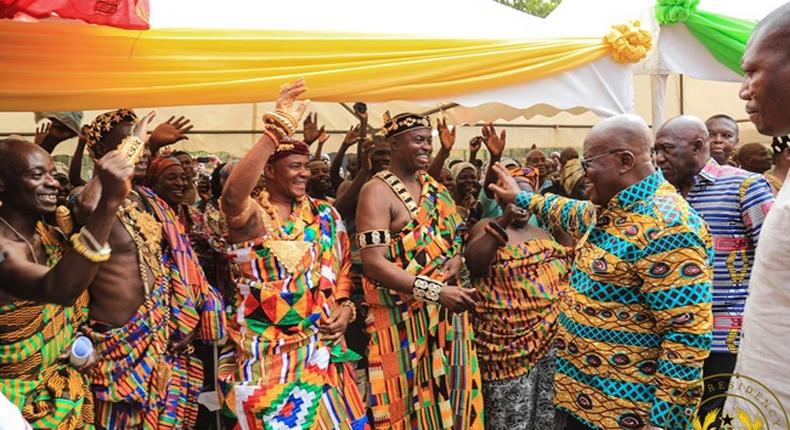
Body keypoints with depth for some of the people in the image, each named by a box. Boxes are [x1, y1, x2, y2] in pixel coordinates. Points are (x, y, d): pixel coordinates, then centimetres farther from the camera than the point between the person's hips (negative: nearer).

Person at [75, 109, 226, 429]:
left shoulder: (149, 199, 8)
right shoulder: (91, 199, -15)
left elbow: (176, 261, 12)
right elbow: (88, 205, -42)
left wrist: (186, 319, 4)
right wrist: (128, 150, -30)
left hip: (163, 334, 7)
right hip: (121, 338, -7)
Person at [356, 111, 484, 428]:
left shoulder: (434, 186, 11)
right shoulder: (377, 191, -11)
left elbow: (454, 236, 20)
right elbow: (373, 263, -19)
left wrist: (457, 257, -5)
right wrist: (436, 291, -25)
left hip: (446, 312, 7)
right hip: (404, 316, -7)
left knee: (448, 395, 15)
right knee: (412, 402, 4)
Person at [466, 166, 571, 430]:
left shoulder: (542, 233, 16)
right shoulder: (488, 227, -3)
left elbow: (565, 273, 20)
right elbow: (472, 262, -23)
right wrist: (503, 223, -30)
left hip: (550, 339, 6)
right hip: (510, 343, -6)